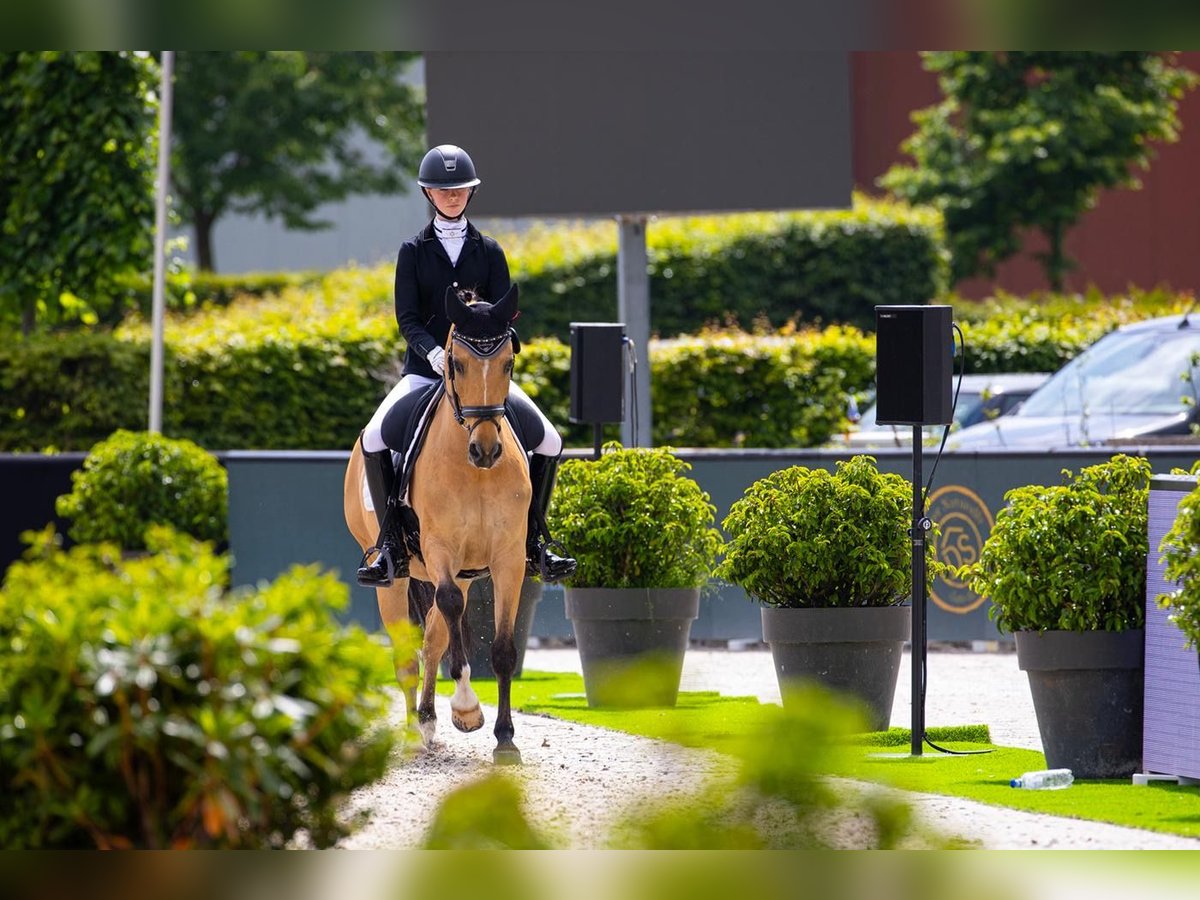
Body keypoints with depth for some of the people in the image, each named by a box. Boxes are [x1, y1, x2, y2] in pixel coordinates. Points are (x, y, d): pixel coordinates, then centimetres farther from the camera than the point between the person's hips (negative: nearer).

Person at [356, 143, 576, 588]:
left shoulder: (489, 251, 8)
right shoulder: (414, 251, 4)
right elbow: (407, 317, -4)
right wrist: (435, 353, -23)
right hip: (425, 369, -1)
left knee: (550, 441, -14)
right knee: (374, 438, -26)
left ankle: (532, 539, 0)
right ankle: (392, 544, -17)